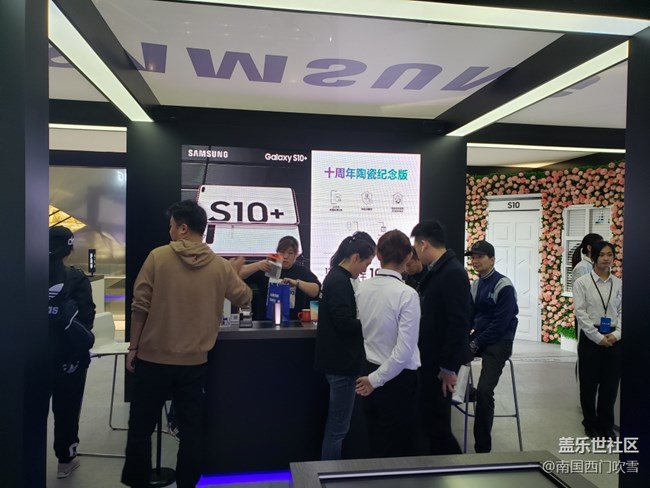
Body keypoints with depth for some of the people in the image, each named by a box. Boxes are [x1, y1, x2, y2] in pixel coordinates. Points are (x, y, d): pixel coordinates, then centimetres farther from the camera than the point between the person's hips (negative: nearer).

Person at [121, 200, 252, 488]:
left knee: (141, 428, 15)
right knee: (192, 430, 14)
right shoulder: (221, 266, -3)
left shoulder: (158, 257, -9)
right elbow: (244, 299, 10)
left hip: (153, 358, -1)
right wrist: (235, 273, 28)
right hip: (194, 362, 2)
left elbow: (140, 306, -8)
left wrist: (133, 347, 2)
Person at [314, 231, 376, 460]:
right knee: (338, 427, 1)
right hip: (342, 363, -10)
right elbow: (345, 324, -23)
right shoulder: (340, 282, -18)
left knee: (335, 425, 19)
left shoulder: (336, 278, 13)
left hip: (338, 361, 10)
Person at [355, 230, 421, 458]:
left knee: (375, 444, 22)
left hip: (369, 370, 6)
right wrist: (376, 379, -12)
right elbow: (404, 350, -21)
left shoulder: (362, 288, -5)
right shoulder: (407, 293, -20)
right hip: (398, 378, -5)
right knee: (397, 449, 13)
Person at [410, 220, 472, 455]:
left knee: (436, 422, 1)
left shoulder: (453, 273, -19)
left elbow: (459, 323, -23)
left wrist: (448, 367, -20)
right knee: (430, 420, 17)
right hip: (431, 360, 9)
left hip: (440, 365, -9)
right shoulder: (437, 271, 10)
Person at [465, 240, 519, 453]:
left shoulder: (504, 286, -13)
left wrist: (477, 344, -16)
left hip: (498, 343, -7)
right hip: (478, 338, 7)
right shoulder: (474, 285, 11)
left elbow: (501, 323, -17)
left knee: (484, 391, -16)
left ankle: (483, 447, -2)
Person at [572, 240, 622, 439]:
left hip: (613, 339, 3)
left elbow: (622, 312, 4)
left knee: (610, 384, 8)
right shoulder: (582, 283, -5)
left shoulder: (619, 284, 6)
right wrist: (598, 337, -13)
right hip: (590, 338, -3)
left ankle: (606, 424, 25)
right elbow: (580, 313, -9)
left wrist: (616, 334, -10)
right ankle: (591, 424, 24)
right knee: (589, 384, 7)